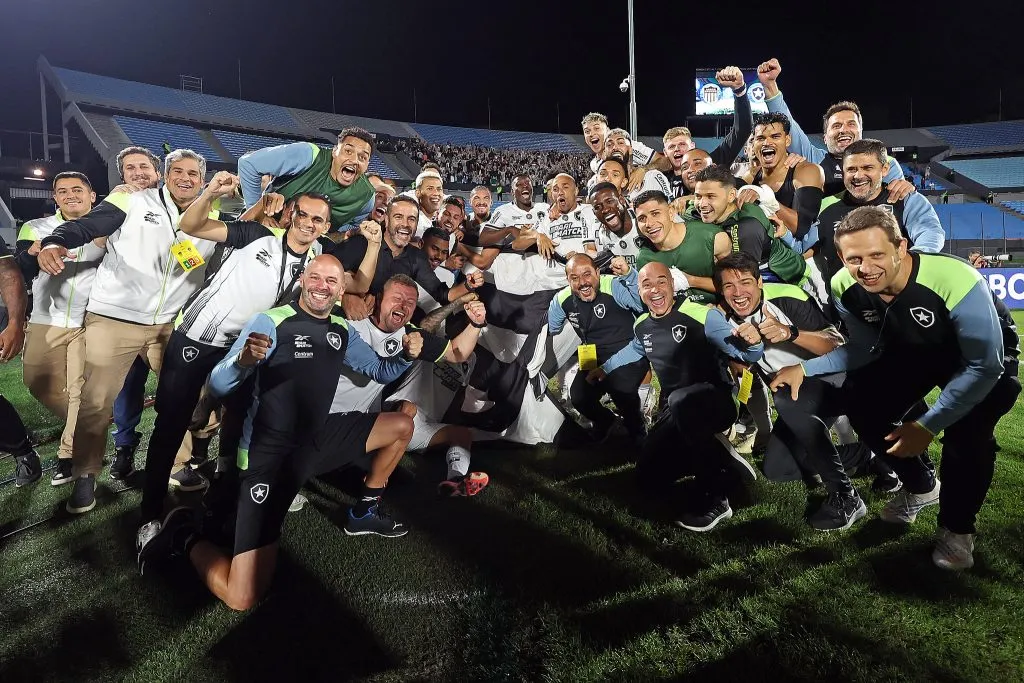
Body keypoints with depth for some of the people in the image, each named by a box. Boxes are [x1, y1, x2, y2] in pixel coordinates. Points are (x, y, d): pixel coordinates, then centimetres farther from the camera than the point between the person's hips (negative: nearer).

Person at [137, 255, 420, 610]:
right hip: (270, 455, -7)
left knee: (402, 426, 10)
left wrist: (405, 355, -5)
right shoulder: (271, 322, -11)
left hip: (317, 440, 7)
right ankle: (184, 535, 12)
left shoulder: (342, 331, 7)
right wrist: (243, 360, -39)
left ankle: (366, 510, 26)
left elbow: (381, 371, 16)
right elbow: (218, 386, -17)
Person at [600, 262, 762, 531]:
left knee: (681, 401, -42)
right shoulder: (642, 325, 4)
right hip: (677, 413, 7)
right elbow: (634, 350, 29)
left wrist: (751, 341, -44)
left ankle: (715, 497, -26)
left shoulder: (702, 315, -17)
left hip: (718, 400, -7)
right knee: (649, 476, -1)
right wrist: (604, 368, 36)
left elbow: (747, 354, -22)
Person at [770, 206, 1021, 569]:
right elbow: (866, 348, -5)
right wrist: (805, 369, -17)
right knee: (860, 402, -9)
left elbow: (985, 366, -30)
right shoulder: (845, 288, -24)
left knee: (968, 427, -29)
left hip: (985, 358, -5)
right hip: (914, 352, 5)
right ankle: (921, 486, 19)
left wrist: (927, 425, -29)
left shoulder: (956, 281, -40)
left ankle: (957, 527, -1)